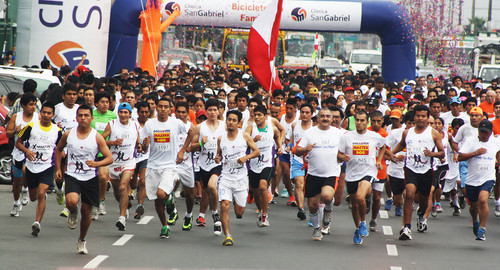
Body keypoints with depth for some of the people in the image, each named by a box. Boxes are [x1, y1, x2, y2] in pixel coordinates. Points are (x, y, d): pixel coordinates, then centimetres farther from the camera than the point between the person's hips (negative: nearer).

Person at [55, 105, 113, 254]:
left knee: (86, 210, 6)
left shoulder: (97, 137, -5)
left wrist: (96, 164, -26)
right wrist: (58, 169, 13)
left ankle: (82, 240, 29)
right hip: (72, 176, 0)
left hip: (90, 178, 0)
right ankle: (73, 213, 10)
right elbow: (59, 149, 20)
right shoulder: (68, 134, 1)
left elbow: (109, 158, -7)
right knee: (72, 201, -28)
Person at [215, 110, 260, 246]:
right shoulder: (221, 138, 6)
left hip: (241, 178, -1)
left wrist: (246, 157, -13)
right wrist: (217, 158, -3)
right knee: (224, 206, -18)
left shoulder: (244, 136, 1)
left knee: (239, 212, 3)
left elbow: (257, 151, 5)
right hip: (225, 177, 1)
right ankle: (227, 235, -10)